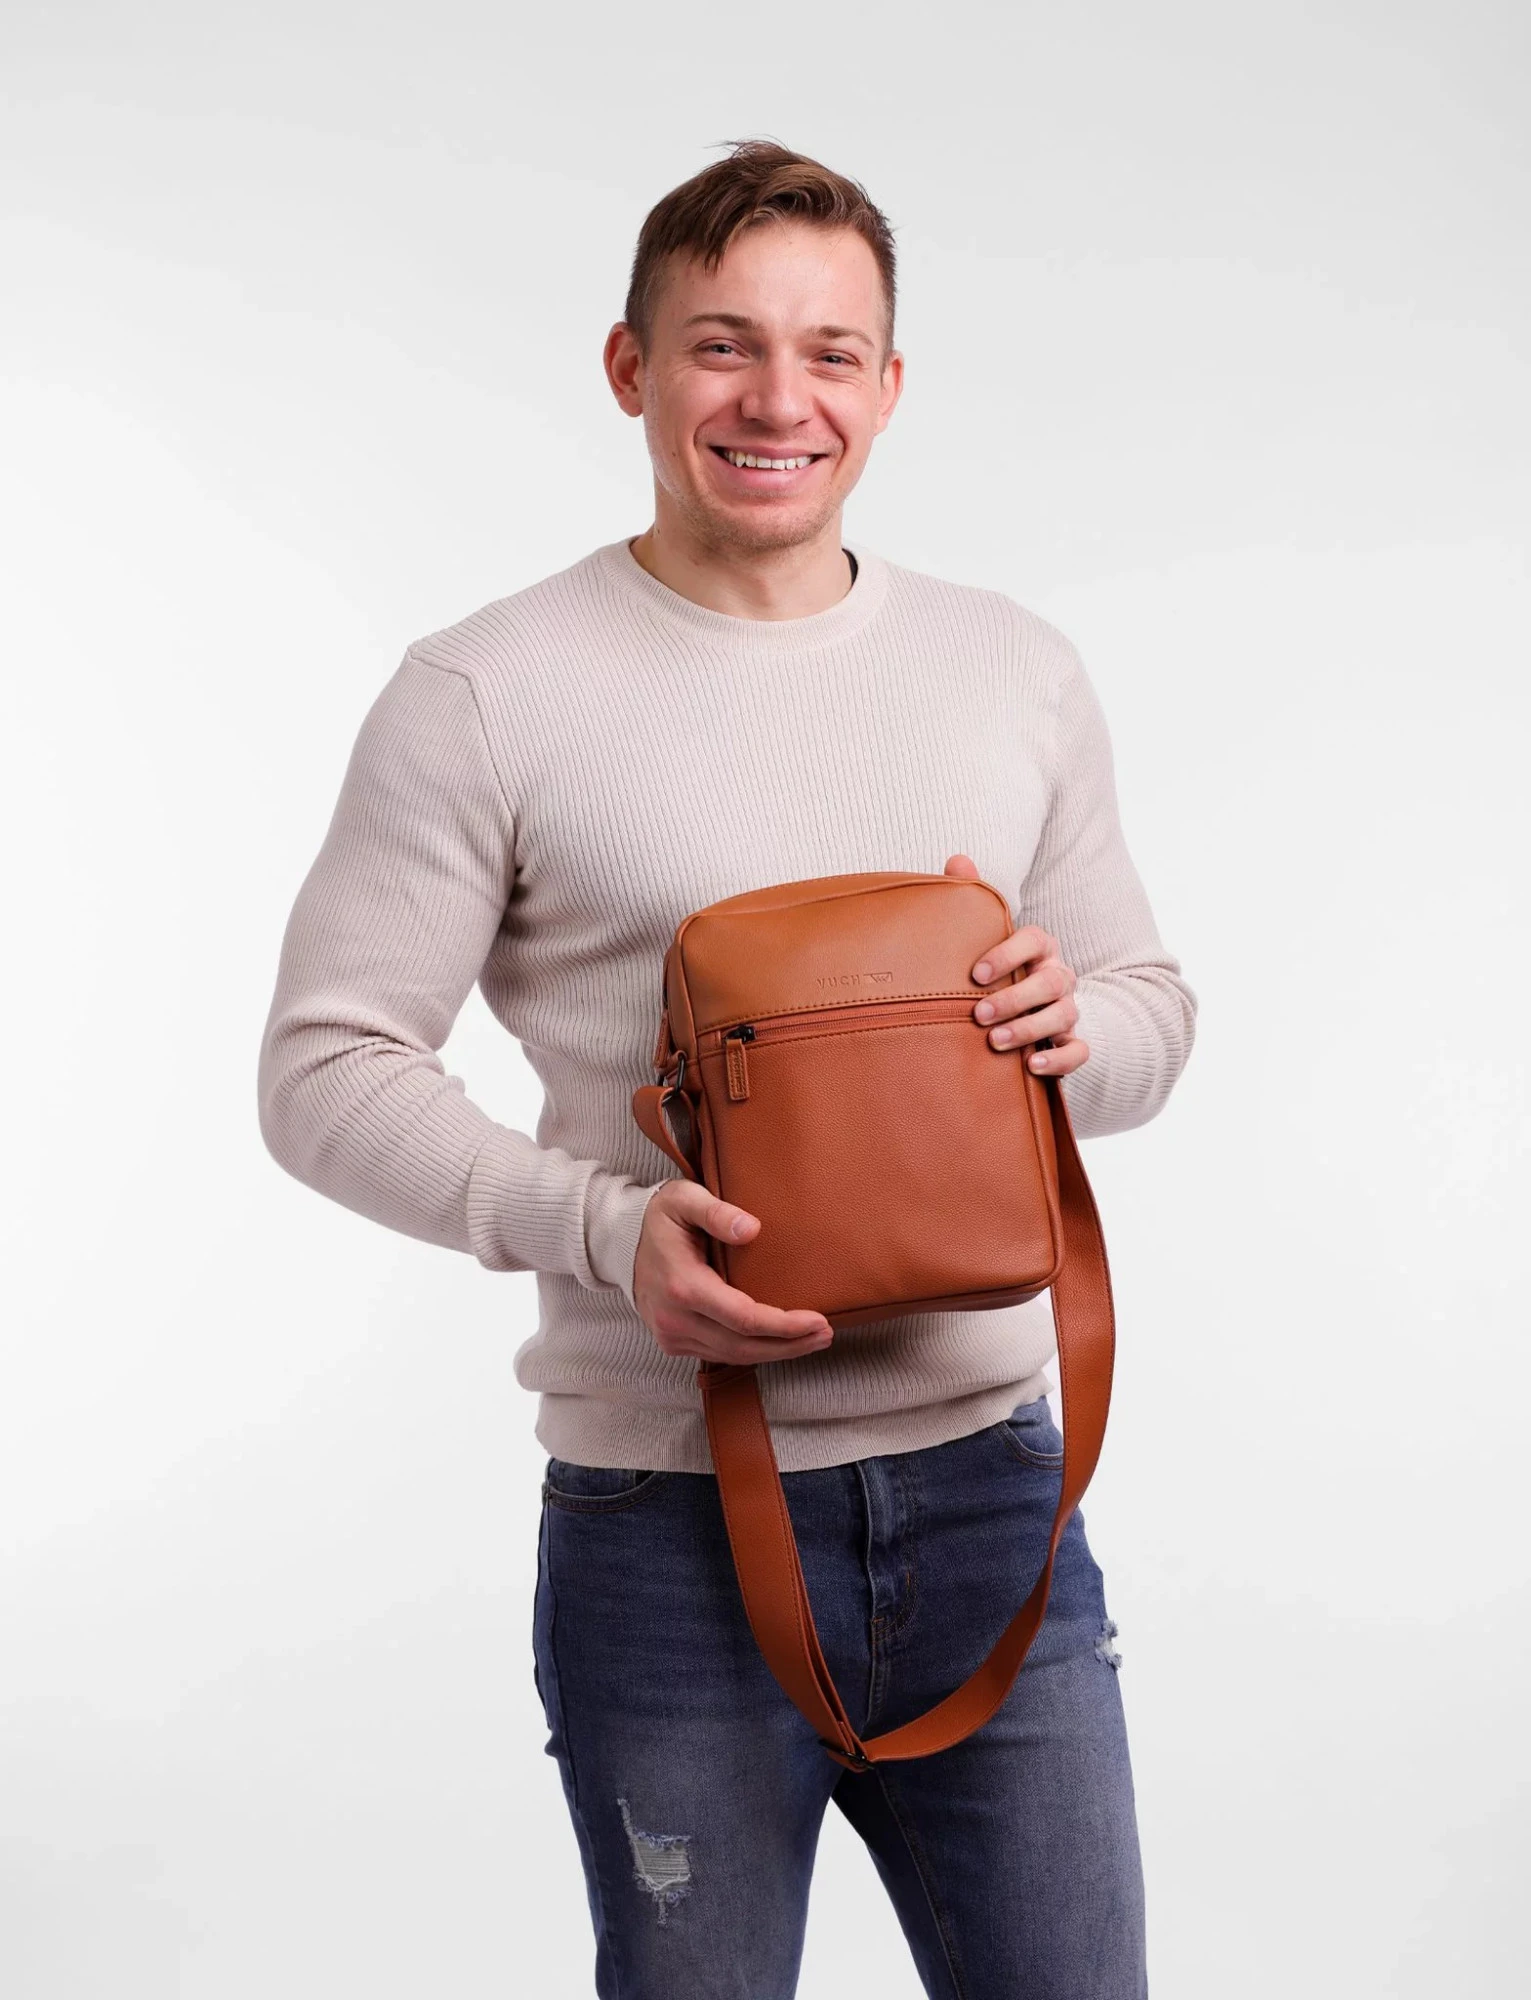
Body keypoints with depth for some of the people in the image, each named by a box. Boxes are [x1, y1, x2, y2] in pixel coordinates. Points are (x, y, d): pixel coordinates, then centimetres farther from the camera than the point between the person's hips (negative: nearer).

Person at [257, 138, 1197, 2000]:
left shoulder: (1019, 672, 9)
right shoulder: (486, 696, -5)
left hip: (987, 1477, 4)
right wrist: (601, 1224, -21)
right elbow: (326, 1065, -6)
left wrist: (1072, 1033, -9)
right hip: (668, 1519, -3)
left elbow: (1151, 1003, 16)